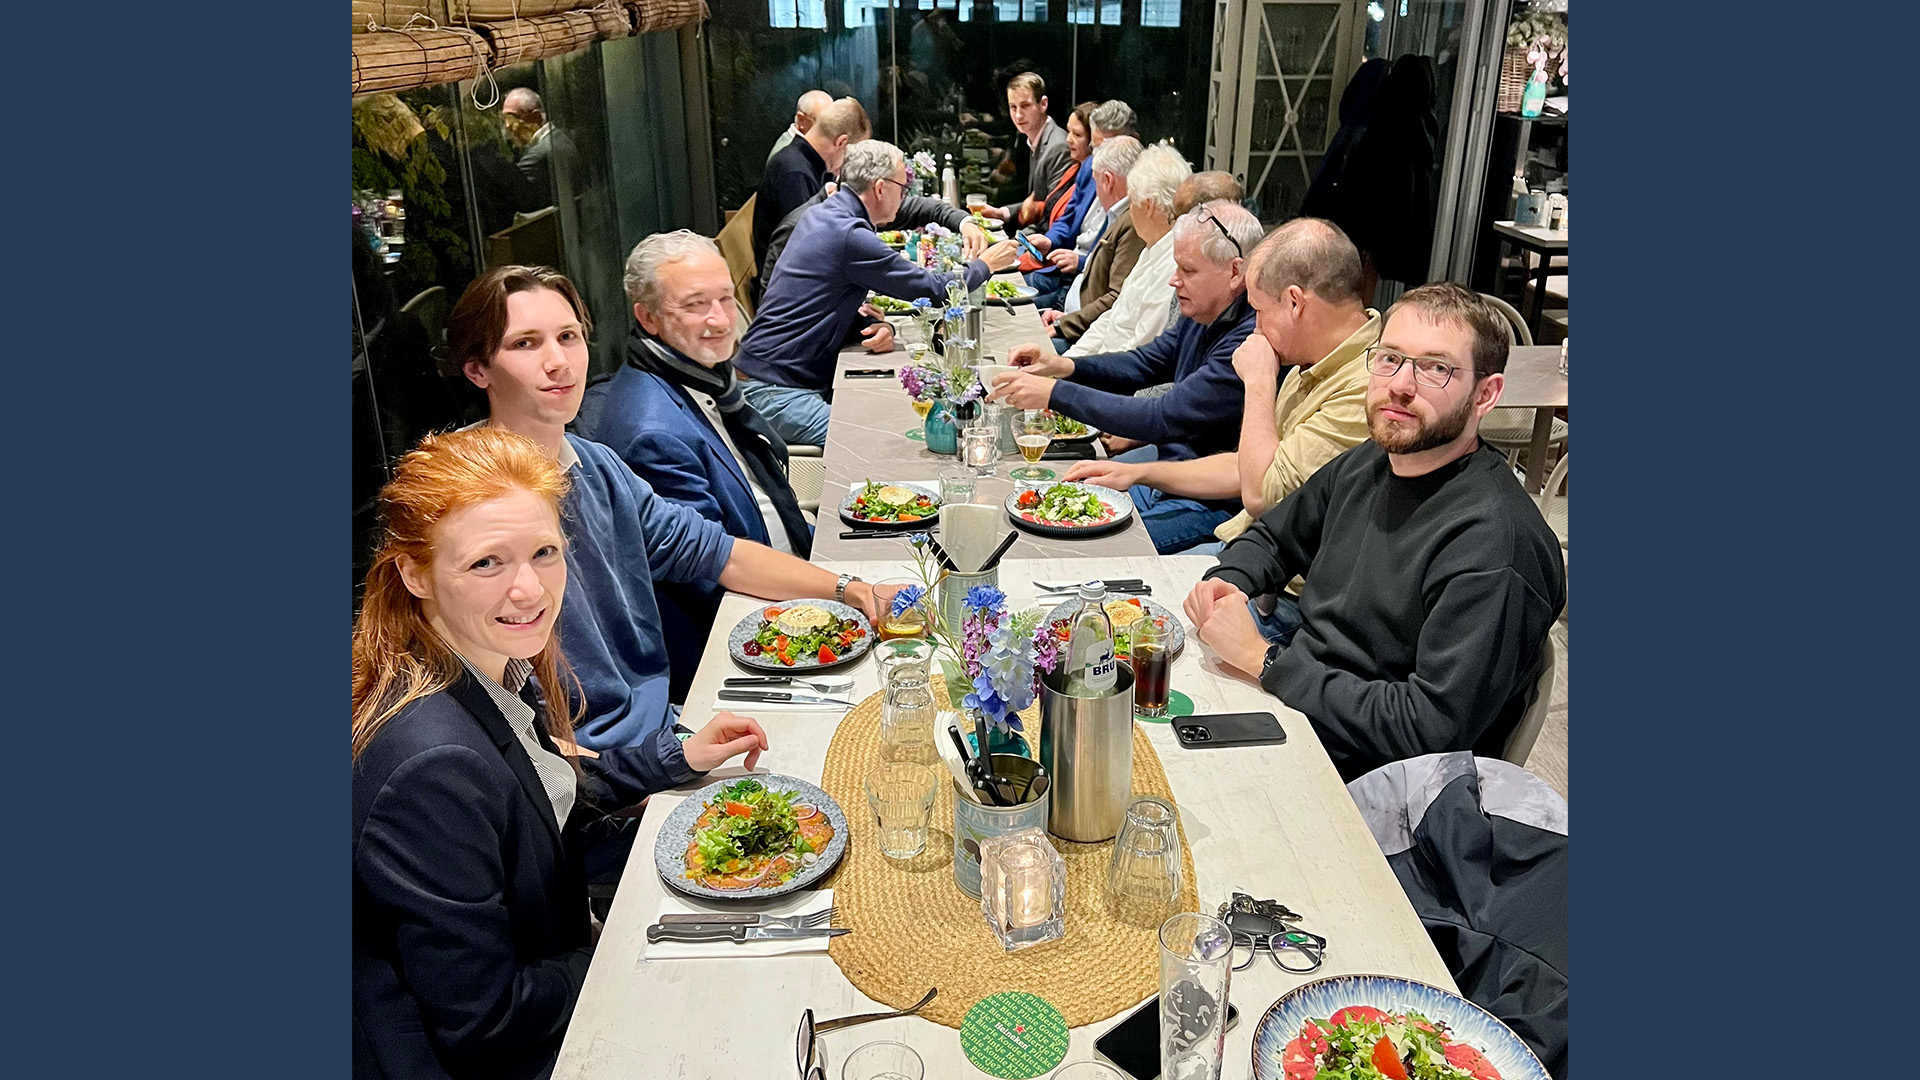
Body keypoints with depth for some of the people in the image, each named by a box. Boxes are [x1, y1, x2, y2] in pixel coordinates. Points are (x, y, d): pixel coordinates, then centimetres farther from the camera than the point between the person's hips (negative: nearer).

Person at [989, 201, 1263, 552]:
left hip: (1212, 503, -9)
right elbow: (1144, 363, 16)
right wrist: (1062, 366, -2)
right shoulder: (1202, 313, 3)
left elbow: (1165, 418, -29)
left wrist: (1055, 392, -24)